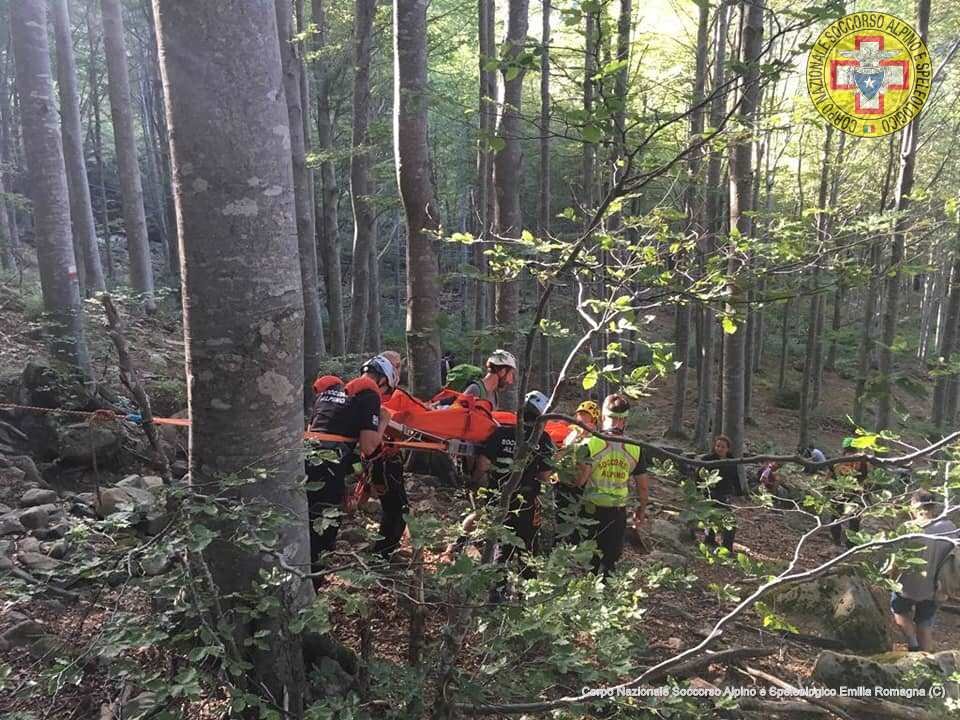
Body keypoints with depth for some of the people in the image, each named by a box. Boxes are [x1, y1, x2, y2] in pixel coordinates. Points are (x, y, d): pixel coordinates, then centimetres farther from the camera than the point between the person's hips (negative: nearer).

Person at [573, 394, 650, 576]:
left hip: (591, 510, -2)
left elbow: (579, 480, -21)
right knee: (610, 560, 14)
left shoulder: (590, 444, -13)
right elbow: (643, 485, 4)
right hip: (618, 513, 2)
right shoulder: (635, 448, -3)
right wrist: (642, 509, 19)